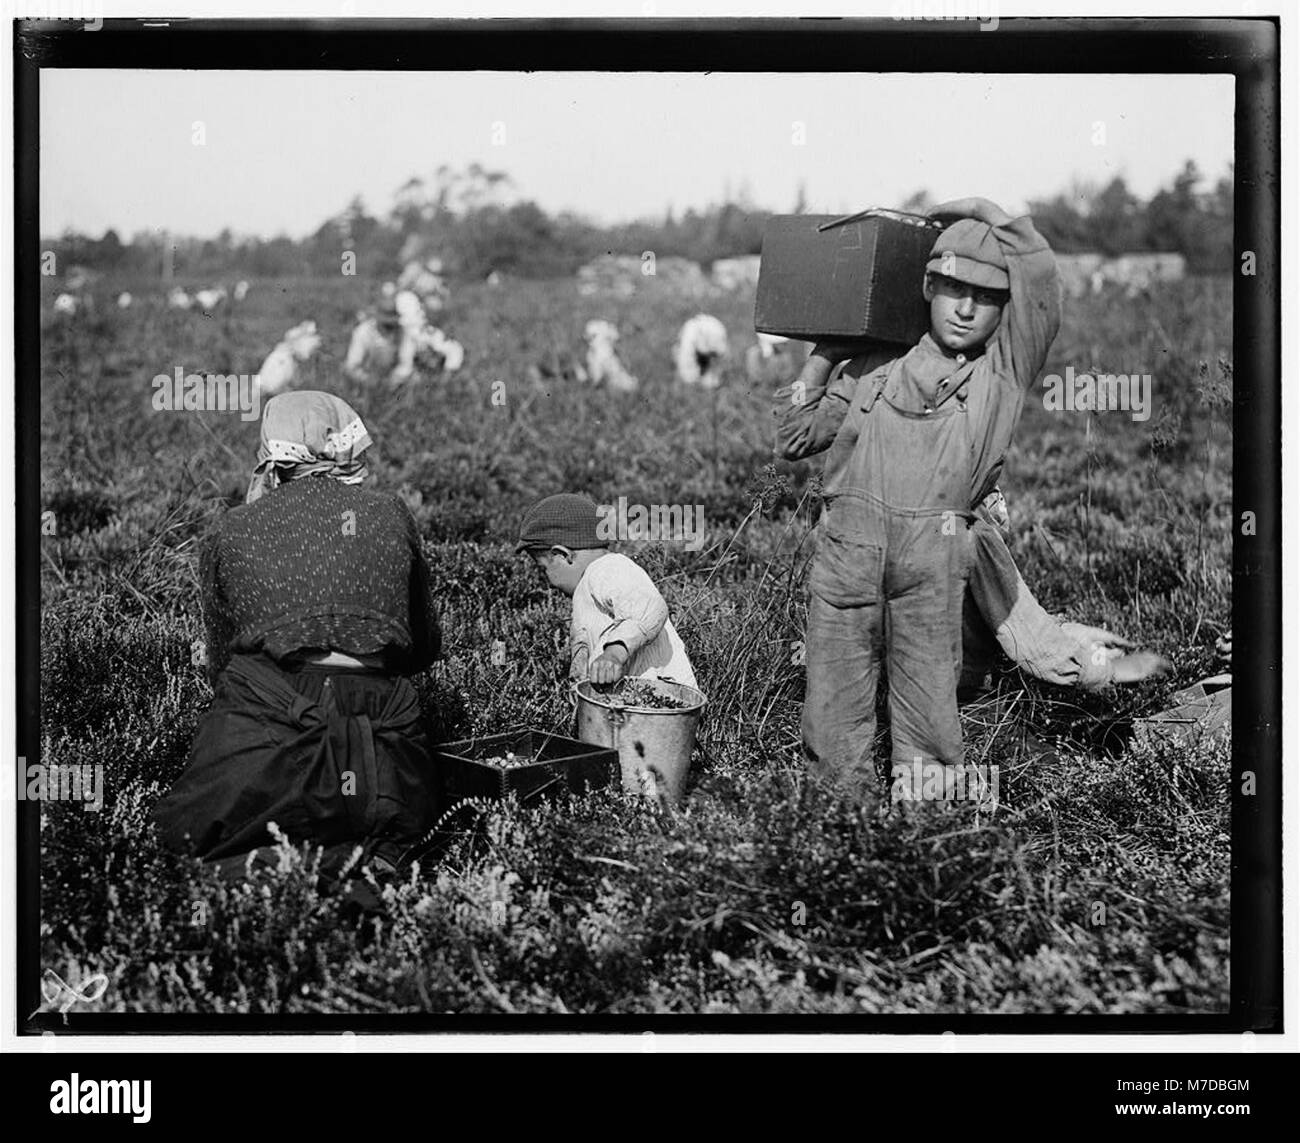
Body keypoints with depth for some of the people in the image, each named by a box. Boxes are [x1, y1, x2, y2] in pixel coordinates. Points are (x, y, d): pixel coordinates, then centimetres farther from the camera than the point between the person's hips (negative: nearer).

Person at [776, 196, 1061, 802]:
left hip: (934, 556, -2)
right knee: (834, 707, 4)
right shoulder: (875, 366, 17)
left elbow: (1041, 284, -4)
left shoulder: (1004, 369, 12)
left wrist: (987, 213, 6)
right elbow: (794, 438, 22)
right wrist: (821, 359, 17)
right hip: (846, 545, 2)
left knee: (928, 709, 2)